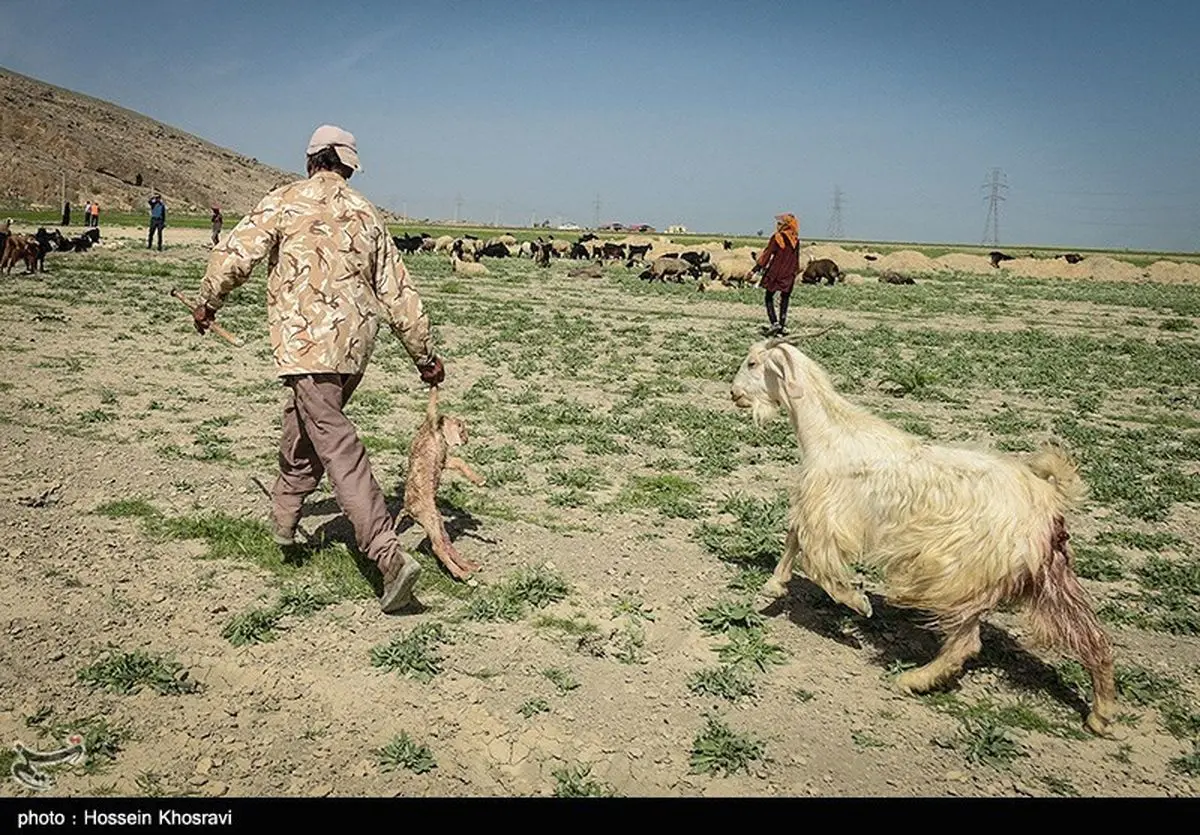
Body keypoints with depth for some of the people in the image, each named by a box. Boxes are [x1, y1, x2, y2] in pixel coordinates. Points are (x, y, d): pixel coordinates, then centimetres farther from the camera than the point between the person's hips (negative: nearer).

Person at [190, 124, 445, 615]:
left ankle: (389, 556, -21)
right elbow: (398, 292, 12)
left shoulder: (287, 202, -1)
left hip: (307, 342, -6)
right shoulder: (367, 215, 12)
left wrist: (208, 303, 14)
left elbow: (235, 255, -5)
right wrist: (424, 355, 17)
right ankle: (284, 519, 40)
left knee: (338, 448, -11)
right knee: (305, 428, 25)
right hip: (356, 343, 6)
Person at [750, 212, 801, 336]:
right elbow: (796, 259, 11)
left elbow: (767, 254, -10)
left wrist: (755, 269, -6)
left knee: (769, 298, 6)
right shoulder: (796, 240, 5)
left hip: (775, 273, -5)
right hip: (788, 275, 5)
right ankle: (783, 326, 7)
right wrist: (795, 272, 23)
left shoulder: (777, 238, -11)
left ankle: (774, 323, -8)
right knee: (784, 300, 9)